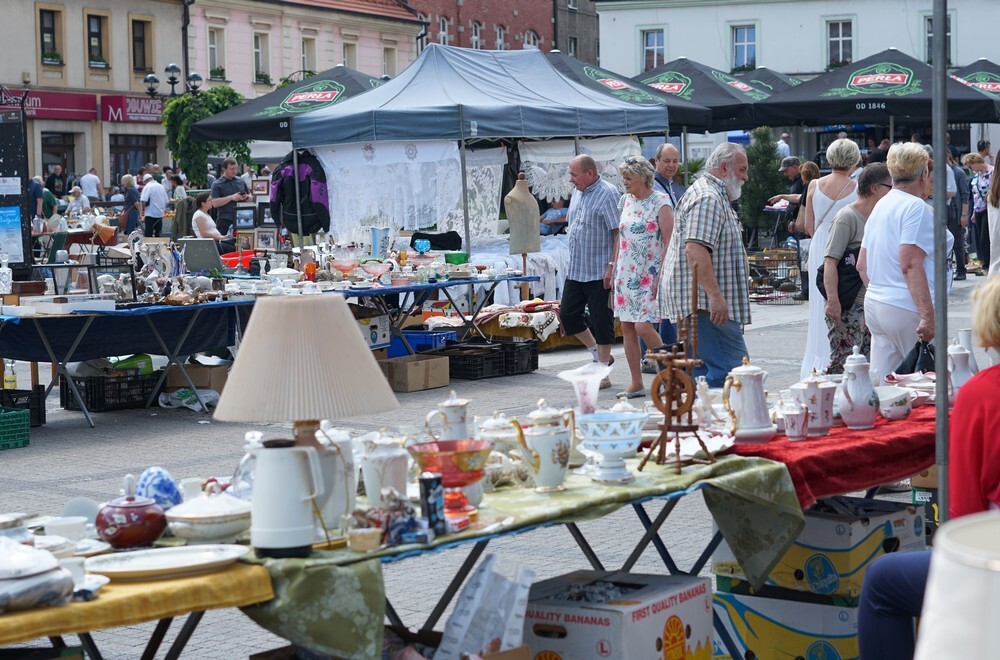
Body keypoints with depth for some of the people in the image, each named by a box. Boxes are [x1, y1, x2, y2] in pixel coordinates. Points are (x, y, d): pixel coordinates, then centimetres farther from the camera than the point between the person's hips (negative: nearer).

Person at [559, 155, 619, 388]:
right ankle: (598, 354, 26)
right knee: (568, 315, 9)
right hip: (575, 270, 9)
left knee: (601, 322, 0)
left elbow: (619, 233, -18)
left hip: (599, 272, -8)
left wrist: (612, 266, -22)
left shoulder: (607, 194, -14)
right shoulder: (577, 193, 12)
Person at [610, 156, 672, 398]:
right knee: (627, 327, 4)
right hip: (626, 274, 7)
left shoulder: (660, 202, -9)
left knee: (643, 326, -14)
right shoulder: (626, 200, 11)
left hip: (649, 275, -7)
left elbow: (669, 241, -12)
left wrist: (661, 276, -17)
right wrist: (615, 267, 12)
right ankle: (636, 384, 10)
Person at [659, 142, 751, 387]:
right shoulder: (708, 198, -14)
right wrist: (716, 296, -27)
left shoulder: (714, 196, 23)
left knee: (701, 370, 10)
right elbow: (695, 250, -25)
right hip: (705, 302, -11)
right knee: (731, 367, -14)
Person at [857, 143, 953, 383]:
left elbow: (862, 265, 19)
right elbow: (911, 265, -20)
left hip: (875, 305, 9)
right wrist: (928, 315, -22)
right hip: (905, 309, -9)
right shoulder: (916, 207, -11)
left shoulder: (880, 206, 15)